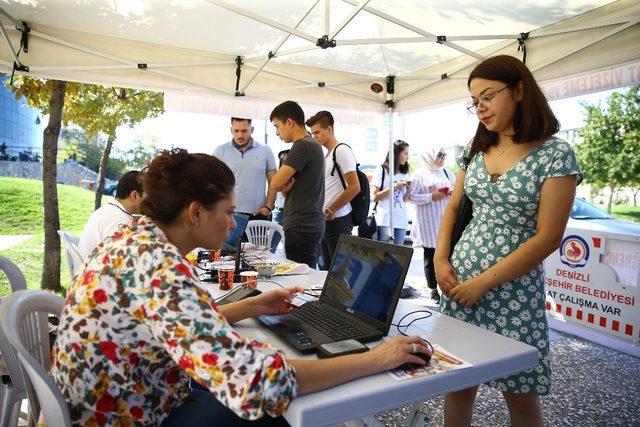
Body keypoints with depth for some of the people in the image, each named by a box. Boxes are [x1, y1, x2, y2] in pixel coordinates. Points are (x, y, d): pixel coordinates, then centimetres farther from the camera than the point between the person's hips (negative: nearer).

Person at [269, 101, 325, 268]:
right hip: (309, 225, 10)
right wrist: (286, 185, -6)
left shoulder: (302, 146, -13)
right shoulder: (312, 144, 18)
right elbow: (284, 185, 16)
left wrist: (284, 185, 3)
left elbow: (276, 184, -18)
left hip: (301, 228, -10)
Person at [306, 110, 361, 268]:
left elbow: (354, 188, -17)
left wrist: (329, 211, -12)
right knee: (328, 268, 13)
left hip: (338, 220, -9)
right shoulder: (326, 155, 18)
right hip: (326, 220, 9)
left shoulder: (342, 150, -8)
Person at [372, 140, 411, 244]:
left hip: (402, 221, 5)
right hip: (385, 220, -5)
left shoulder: (405, 174, 14)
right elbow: (374, 197, -6)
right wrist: (393, 187, -13)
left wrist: (408, 191, -1)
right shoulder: (381, 170, -1)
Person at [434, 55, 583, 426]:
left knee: (520, 393, 9)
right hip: (459, 280, 4)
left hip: (514, 288, -4)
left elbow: (548, 238, -13)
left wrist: (484, 282, -15)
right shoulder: (477, 149, 8)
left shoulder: (556, 154, -8)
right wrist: (441, 261, -1)